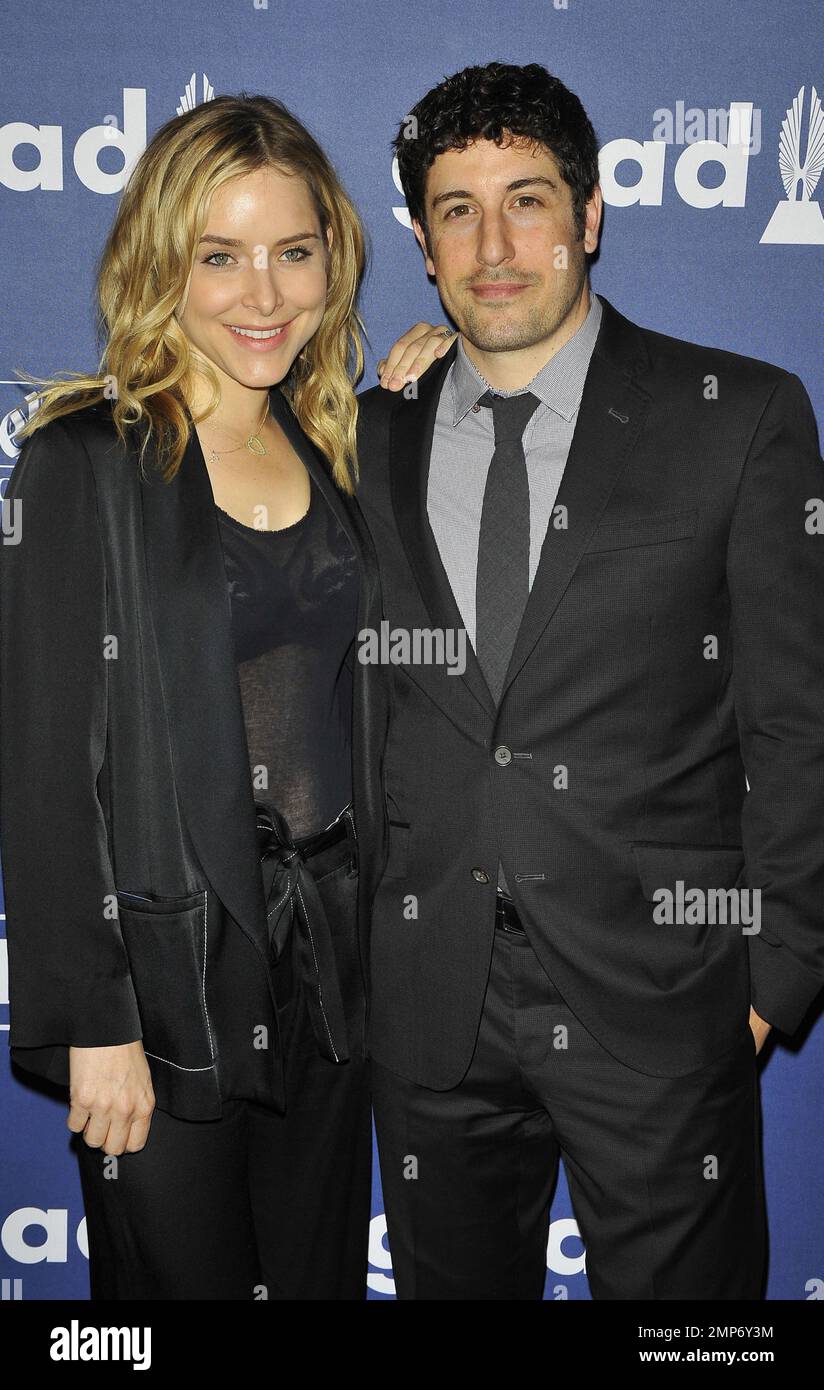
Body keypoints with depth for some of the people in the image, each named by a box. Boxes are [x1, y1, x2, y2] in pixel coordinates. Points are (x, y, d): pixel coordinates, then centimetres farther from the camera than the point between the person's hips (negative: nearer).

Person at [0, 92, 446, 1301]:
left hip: (330, 965, 6)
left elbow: (358, 707, 11)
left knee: (323, 1271, 19)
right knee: (177, 1276, 11)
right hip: (168, 969, -5)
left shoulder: (335, 454, 8)